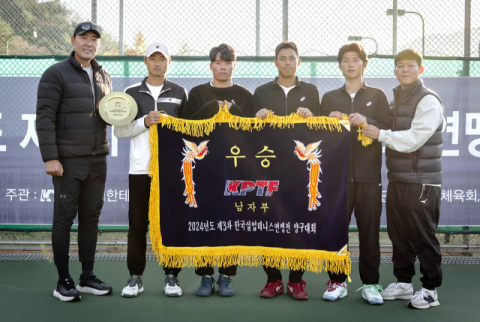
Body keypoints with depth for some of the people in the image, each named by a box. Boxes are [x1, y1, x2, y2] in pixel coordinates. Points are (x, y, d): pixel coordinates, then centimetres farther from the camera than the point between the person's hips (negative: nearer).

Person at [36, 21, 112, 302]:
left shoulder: (104, 77, 16)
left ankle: (88, 278, 19)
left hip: (97, 159, 6)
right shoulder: (57, 74, -4)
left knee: (91, 217, 9)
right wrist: (50, 157, -17)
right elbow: (45, 117, -10)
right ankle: (64, 281, 8)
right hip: (68, 160, -6)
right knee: (64, 218, -1)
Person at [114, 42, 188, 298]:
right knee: (137, 224, 3)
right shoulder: (131, 93, 8)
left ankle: (171, 276, 13)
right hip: (140, 169, 0)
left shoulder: (180, 93, 10)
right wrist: (144, 122, -12)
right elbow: (119, 131, 2)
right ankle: (135, 277, 14)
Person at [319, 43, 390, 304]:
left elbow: (387, 131, 1)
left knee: (369, 229, 0)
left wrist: (367, 122, -17)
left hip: (368, 175, -1)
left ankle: (370, 284, 8)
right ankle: (337, 281, 10)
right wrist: (330, 122, -11)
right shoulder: (329, 98, 13)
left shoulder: (377, 96, 10)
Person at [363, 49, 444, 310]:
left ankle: (430, 289, 10)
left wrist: (380, 134, -16)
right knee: (398, 234, 11)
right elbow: (392, 134, 18)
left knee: (423, 236, -1)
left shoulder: (428, 100, -9)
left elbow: (414, 139, -17)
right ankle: (403, 282, 24)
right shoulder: (396, 100, 17)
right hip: (397, 180, 7)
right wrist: (366, 124, 3)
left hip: (421, 181, -7)